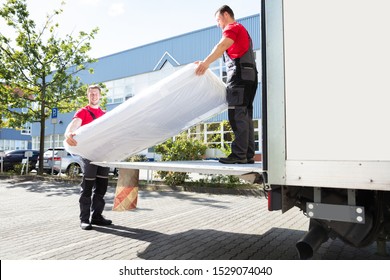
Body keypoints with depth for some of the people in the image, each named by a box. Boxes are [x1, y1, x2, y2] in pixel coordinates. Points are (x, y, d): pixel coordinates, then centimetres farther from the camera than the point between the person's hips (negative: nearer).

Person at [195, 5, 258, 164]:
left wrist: (206, 62, -32)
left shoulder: (232, 27, 3)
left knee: (237, 115, -14)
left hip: (239, 73, -10)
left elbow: (222, 45, -18)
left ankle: (239, 154, -17)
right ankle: (248, 155, 5)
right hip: (250, 75, 10)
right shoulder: (242, 30, 33)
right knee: (245, 116, 5)